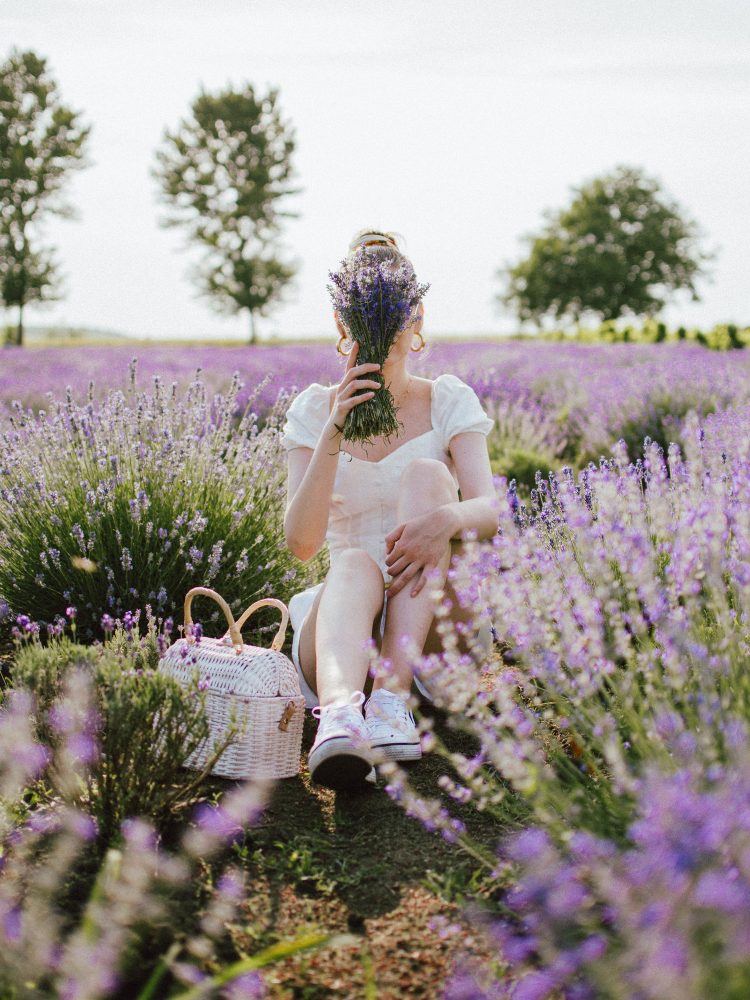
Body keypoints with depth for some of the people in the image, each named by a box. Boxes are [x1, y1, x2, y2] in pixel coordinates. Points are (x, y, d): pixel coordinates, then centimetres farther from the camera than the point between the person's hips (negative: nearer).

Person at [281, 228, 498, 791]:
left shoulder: (449, 401, 4)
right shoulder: (315, 410, 4)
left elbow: (490, 512, -12)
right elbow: (300, 542, -10)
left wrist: (446, 519, -36)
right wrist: (333, 434, -22)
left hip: (436, 633, 0)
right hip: (344, 624, 0)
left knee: (426, 473, -23)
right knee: (355, 564, -33)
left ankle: (395, 698, -37)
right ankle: (339, 712, -66)